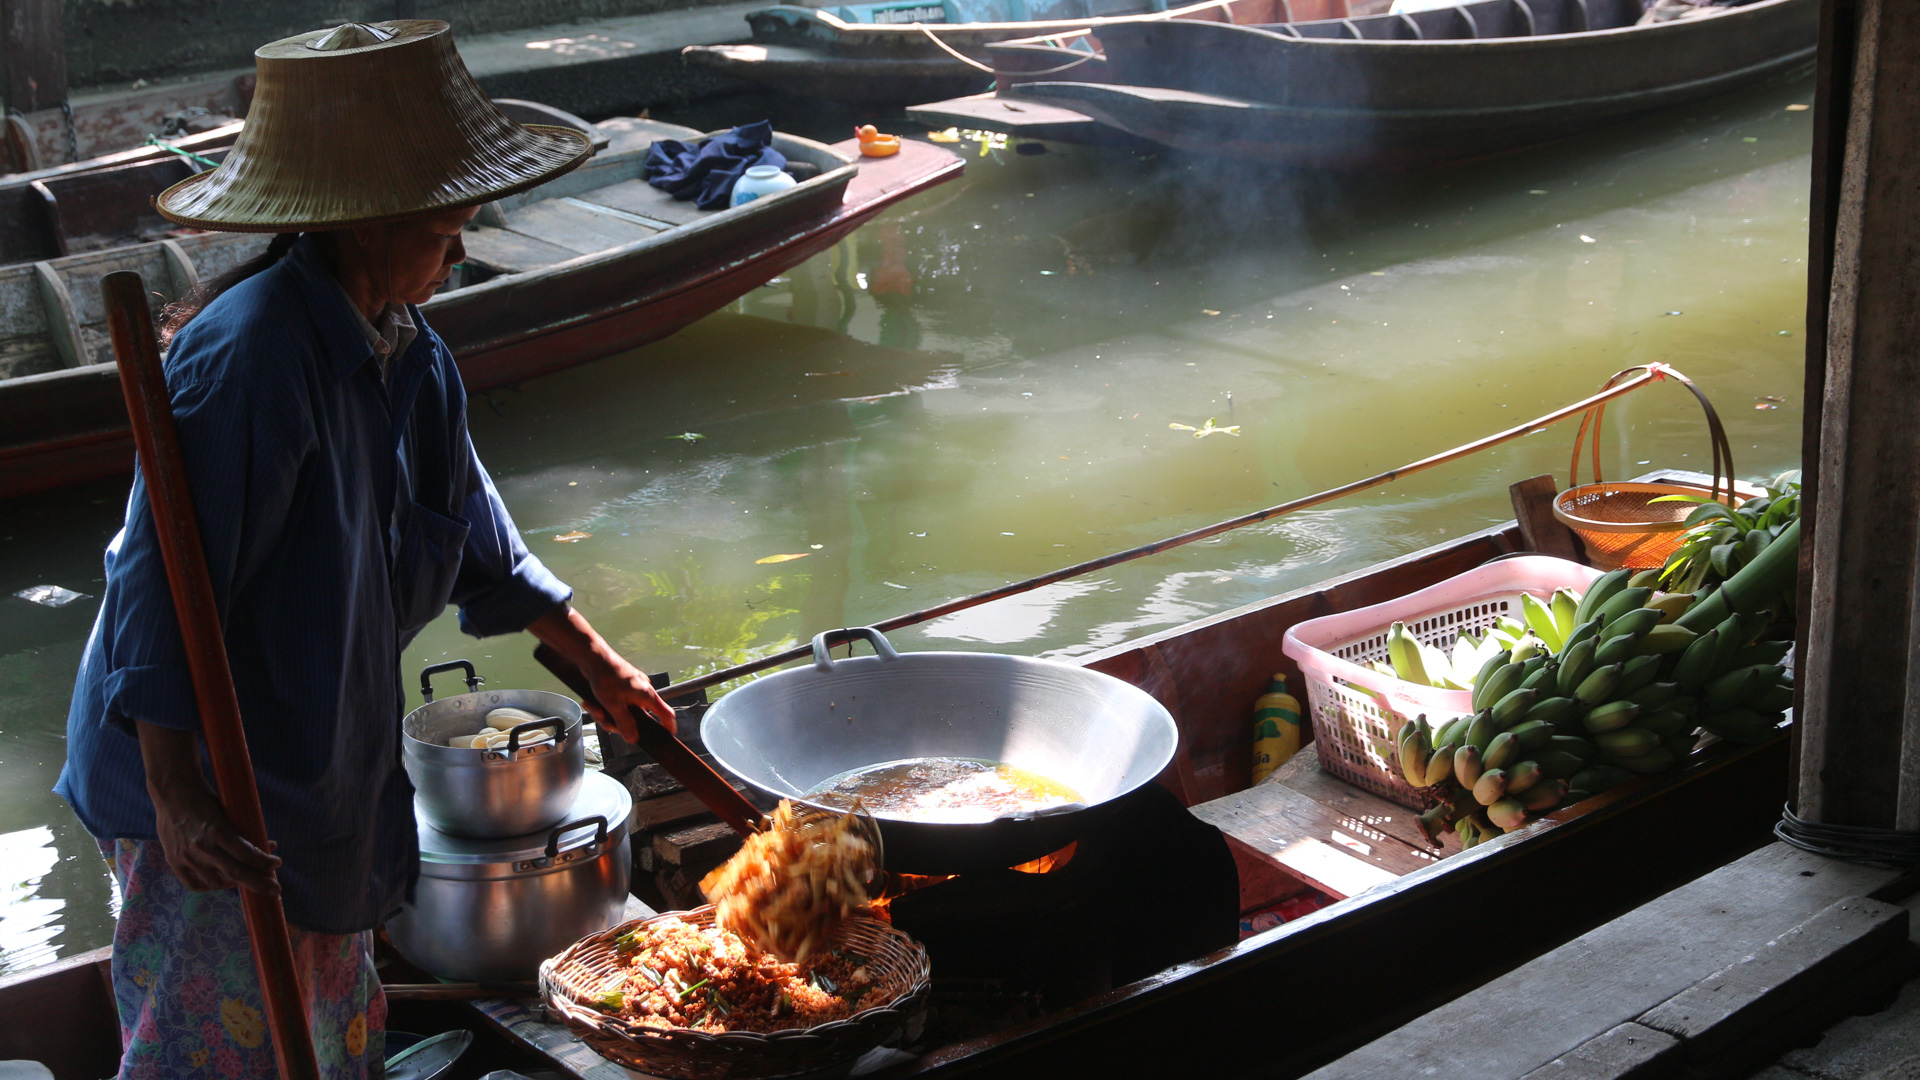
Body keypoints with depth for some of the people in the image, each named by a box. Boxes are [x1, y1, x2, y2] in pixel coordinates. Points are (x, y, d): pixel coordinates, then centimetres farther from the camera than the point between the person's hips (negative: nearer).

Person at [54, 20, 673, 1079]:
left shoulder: (405, 351, 4)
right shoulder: (245, 355, -26)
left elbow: (473, 535, 17)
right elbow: (161, 585, -27)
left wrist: (597, 662, 23)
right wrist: (176, 796, -31)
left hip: (314, 761, 9)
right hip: (205, 774, -9)